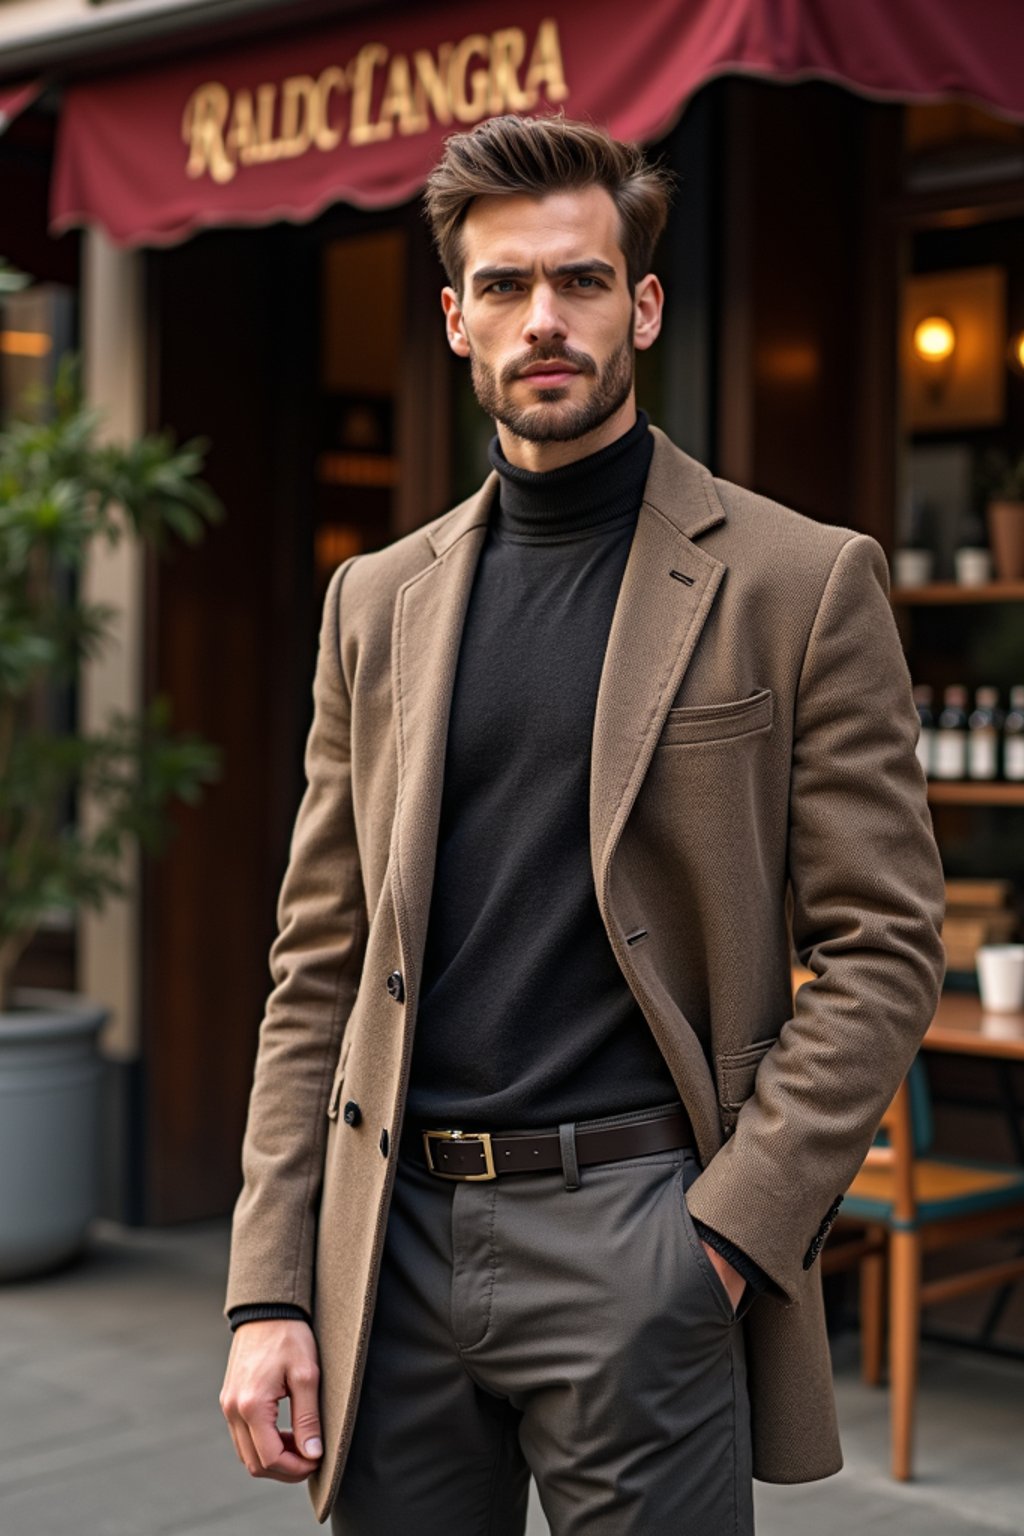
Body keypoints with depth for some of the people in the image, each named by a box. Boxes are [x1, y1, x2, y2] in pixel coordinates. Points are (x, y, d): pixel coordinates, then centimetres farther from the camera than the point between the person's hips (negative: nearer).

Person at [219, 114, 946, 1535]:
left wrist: (727, 1231, -12)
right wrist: (268, 1288, 3)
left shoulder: (801, 584, -1)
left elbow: (885, 950, -4)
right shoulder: (378, 600, 11)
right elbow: (318, 966, 10)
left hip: (635, 1236, -3)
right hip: (395, 1241, 4)